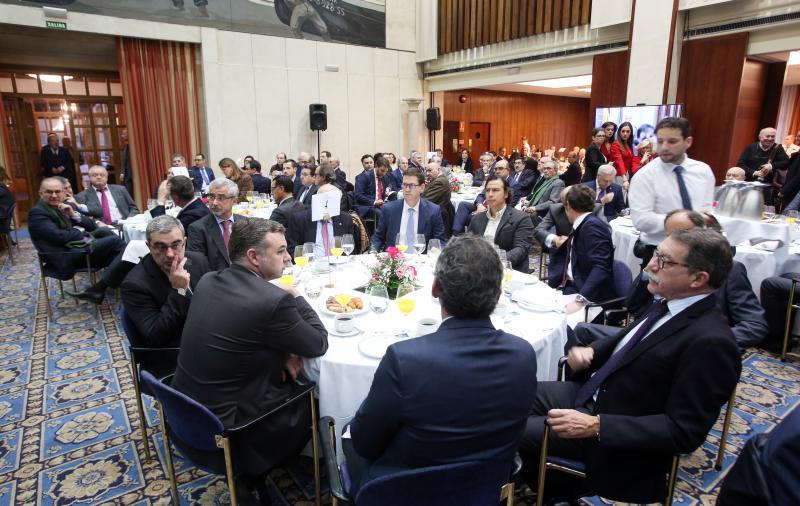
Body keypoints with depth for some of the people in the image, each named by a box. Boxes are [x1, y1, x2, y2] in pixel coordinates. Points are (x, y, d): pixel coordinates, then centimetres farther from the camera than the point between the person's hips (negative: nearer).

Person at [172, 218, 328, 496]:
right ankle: (256, 469, 32)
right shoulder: (273, 299, -26)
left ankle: (253, 466, 32)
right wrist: (294, 296, -1)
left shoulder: (207, 281, -2)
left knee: (293, 384, 22)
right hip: (225, 430, -7)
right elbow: (318, 344, -11)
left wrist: (281, 352, -1)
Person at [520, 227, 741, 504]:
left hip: (617, 436, -8)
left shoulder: (710, 342, -26)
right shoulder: (669, 303, -1)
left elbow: (683, 432, -25)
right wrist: (588, 351, -4)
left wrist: (596, 426, -29)